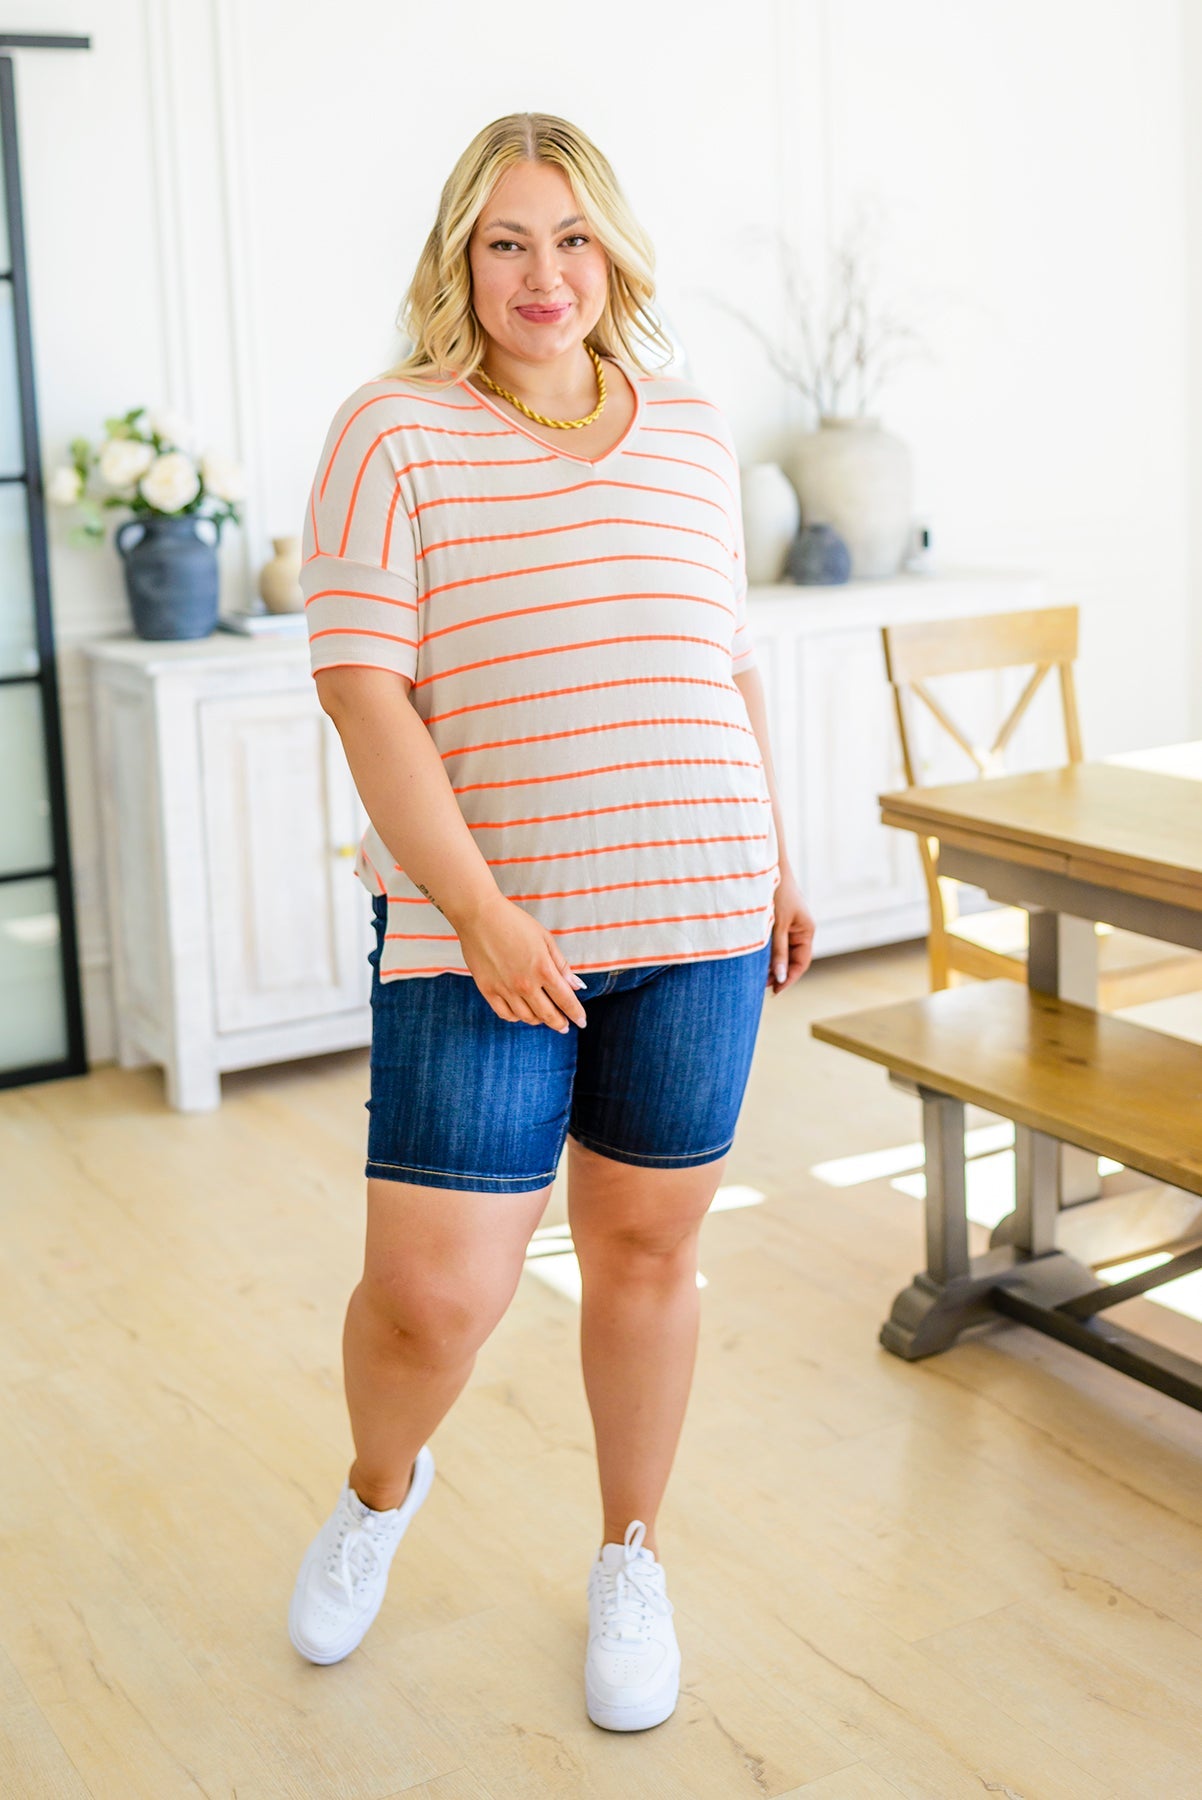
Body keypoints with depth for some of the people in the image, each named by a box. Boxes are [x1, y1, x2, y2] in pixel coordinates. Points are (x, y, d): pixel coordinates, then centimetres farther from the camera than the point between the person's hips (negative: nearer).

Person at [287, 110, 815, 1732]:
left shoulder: (691, 435, 10)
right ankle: (383, 1488, 31)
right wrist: (479, 911, -17)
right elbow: (362, 690, -11)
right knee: (432, 1294, -5)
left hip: (695, 924, 4)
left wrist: (774, 866, 17)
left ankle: (632, 1561, 34)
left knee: (648, 1245, 12)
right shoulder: (393, 435, -5)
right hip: (478, 936, -4)